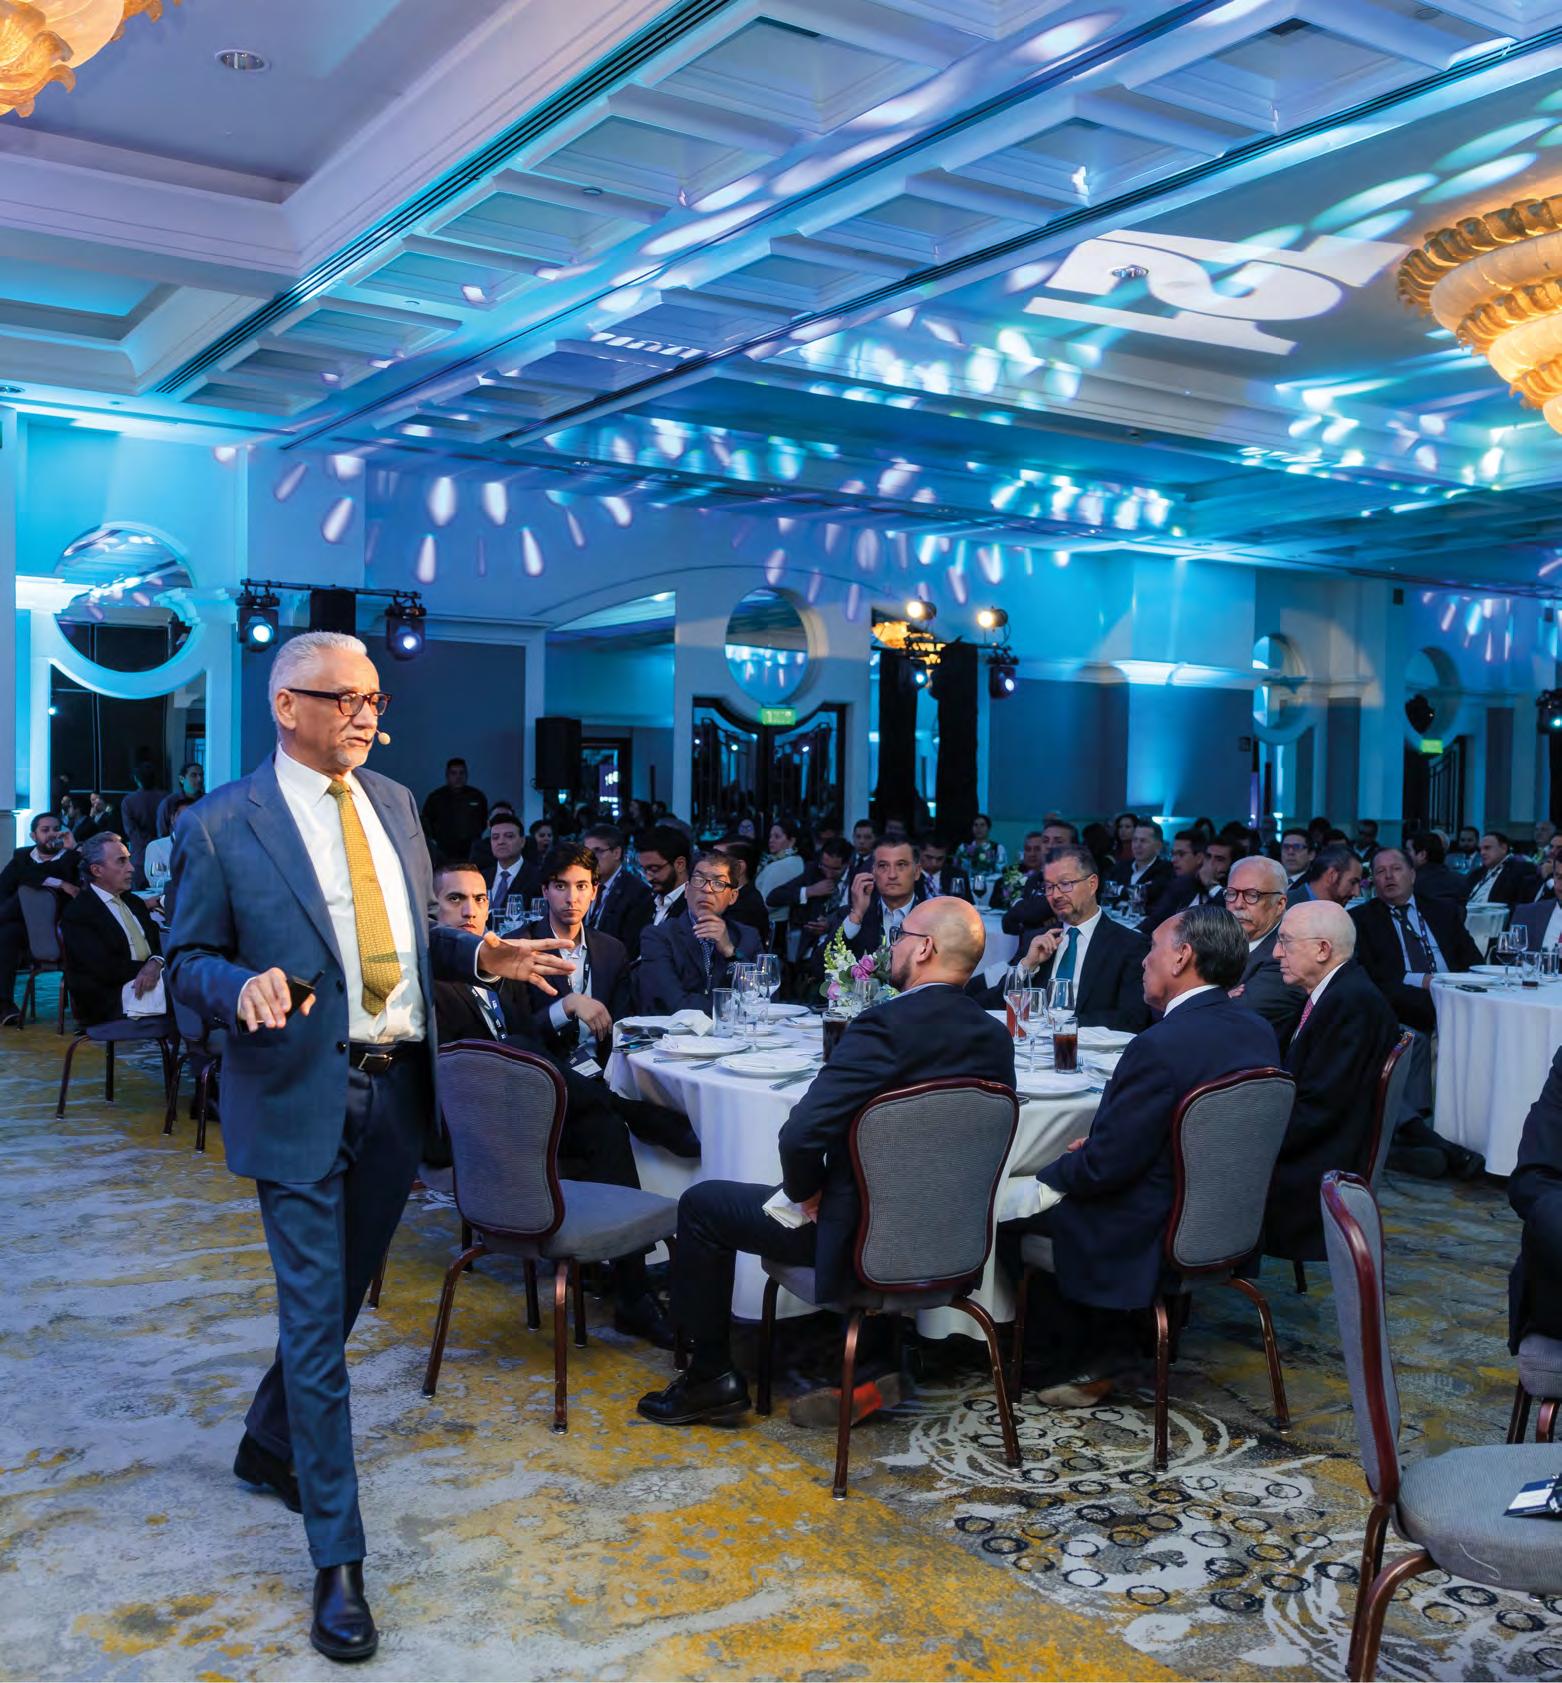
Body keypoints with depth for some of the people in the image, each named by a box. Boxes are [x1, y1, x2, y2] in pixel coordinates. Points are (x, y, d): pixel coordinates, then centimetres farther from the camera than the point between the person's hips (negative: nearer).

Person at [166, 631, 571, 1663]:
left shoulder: (395, 804, 10)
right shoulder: (220, 826, -8)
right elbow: (188, 960, -3)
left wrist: (478, 956, 0)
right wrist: (246, 987, -24)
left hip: (399, 1086, 6)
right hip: (303, 1097, -6)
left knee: (342, 1297, 20)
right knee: (315, 1319, -1)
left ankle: (270, 1445, 46)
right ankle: (338, 1558, 11)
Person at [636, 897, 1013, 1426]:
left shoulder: (886, 1025, -24)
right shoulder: (996, 1036, -2)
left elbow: (802, 1133, -29)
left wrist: (804, 1189, -6)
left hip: (863, 1235, -7)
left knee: (701, 1204, 9)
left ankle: (710, 1377, 18)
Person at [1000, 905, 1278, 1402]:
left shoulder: (1161, 1046, -28)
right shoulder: (1258, 1030, 0)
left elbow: (1105, 1165, -22)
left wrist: (1049, 1178, -3)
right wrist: (1095, 1147, 8)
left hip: (1153, 1231, -9)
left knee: (1011, 1210, 8)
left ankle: (1069, 1362, 21)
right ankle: (1102, 1348, 24)